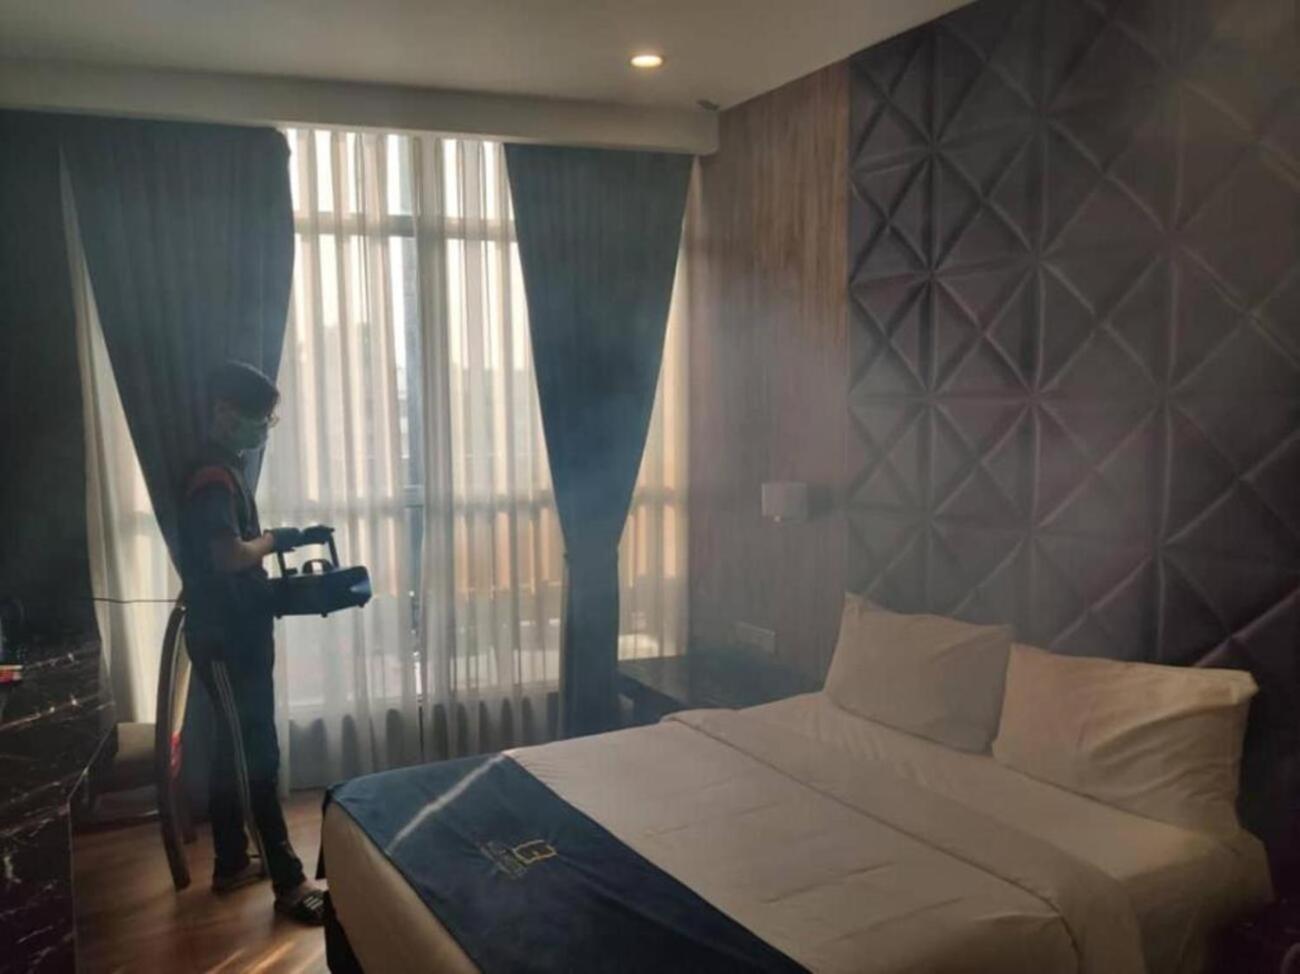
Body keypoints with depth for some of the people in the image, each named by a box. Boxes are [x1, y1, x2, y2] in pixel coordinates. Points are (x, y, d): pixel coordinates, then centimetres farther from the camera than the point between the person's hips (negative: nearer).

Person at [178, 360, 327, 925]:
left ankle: (231, 864, 29)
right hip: (225, 641, -10)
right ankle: (289, 883, 2)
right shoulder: (213, 478, -18)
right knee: (255, 760, -5)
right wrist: (279, 539, -15)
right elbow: (229, 555, -30)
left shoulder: (225, 472, 14)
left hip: (237, 636, 10)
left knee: (235, 753, 17)